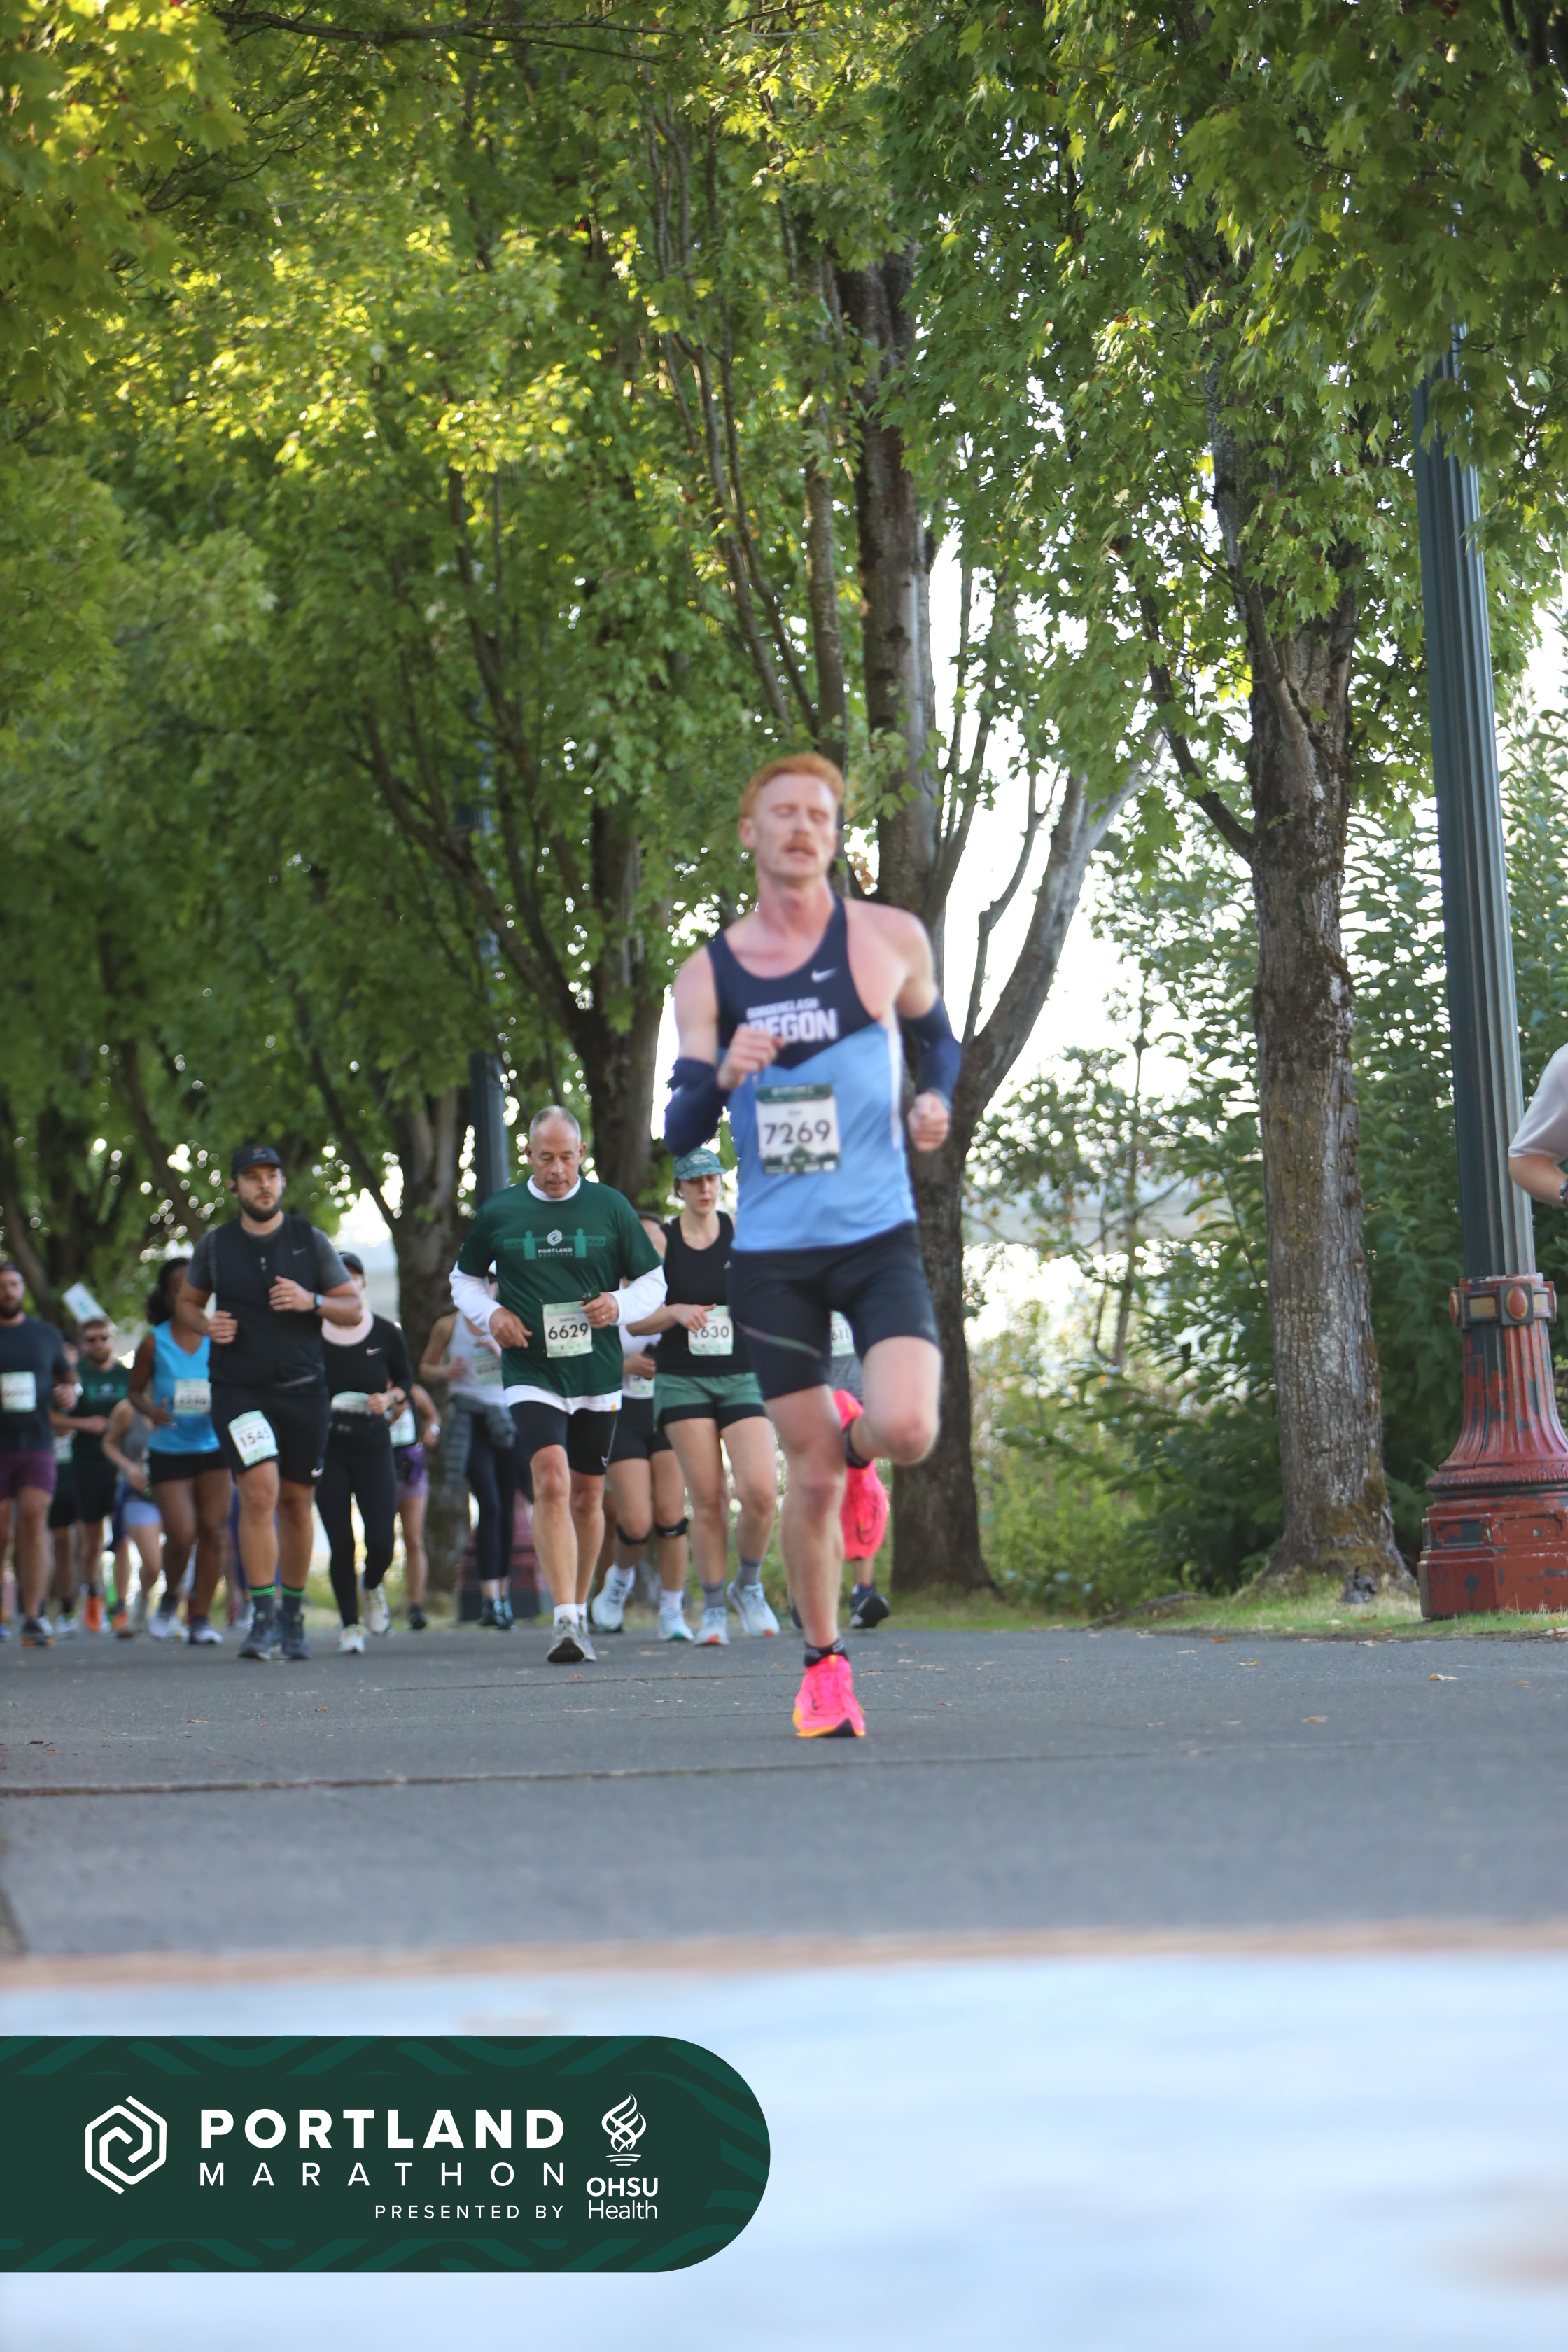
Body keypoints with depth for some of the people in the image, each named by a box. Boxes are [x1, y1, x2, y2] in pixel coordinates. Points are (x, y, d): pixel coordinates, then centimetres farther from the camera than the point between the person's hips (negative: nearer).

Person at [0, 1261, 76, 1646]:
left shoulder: (46, 1334, 12)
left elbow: (66, 1373, 24)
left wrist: (69, 1391, 1)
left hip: (37, 1443, 1)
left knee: (34, 1518, -12)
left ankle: (33, 1616, -13)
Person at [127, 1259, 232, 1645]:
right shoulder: (155, 1343, -3)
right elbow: (135, 1389, 6)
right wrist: (150, 1410, -15)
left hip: (214, 1449, 2)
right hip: (168, 1451, -2)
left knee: (213, 1533, -4)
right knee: (181, 1536, -10)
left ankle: (200, 1616, 8)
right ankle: (171, 1596, 21)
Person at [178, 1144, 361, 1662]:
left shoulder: (310, 1241, 4)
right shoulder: (214, 1244, 5)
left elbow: (354, 1308, 6)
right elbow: (187, 1303, 18)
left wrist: (311, 1302, -14)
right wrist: (207, 1326, -4)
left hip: (303, 1390, 1)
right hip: (238, 1390, -1)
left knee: (297, 1501, 8)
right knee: (260, 1492, -17)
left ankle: (293, 1614, 24)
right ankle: (263, 1616, -13)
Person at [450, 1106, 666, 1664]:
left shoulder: (610, 1207, 3)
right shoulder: (498, 1213, 3)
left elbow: (653, 1281, 10)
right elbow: (463, 1278, 17)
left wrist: (621, 1305, -11)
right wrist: (492, 1314, -3)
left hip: (598, 1374, 2)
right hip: (532, 1373, -2)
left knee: (587, 1497, 10)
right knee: (551, 1482, -20)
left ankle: (579, 1611, 27)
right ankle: (566, 1620, -25)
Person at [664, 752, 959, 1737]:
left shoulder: (891, 938, 2)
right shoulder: (709, 973, 4)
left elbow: (937, 1034, 21)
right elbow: (681, 1132, 2)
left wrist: (937, 1101, -1)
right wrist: (722, 1075, -19)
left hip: (879, 1237, -1)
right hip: (771, 1252, 1)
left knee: (907, 1429, -21)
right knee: (811, 1475, 0)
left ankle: (856, 1445, 17)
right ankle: (825, 1666, 19)